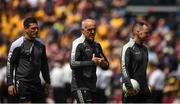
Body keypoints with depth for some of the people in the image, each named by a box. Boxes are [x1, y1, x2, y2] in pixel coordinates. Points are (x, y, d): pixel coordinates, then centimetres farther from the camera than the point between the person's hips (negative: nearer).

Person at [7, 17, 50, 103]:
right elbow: (10, 64, -6)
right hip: (22, 82, -6)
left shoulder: (40, 44, 11)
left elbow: (44, 64, 20)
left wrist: (47, 81, 17)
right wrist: (10, 84, -11)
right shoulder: (17, 44, -7)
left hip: (37, 83, 6)